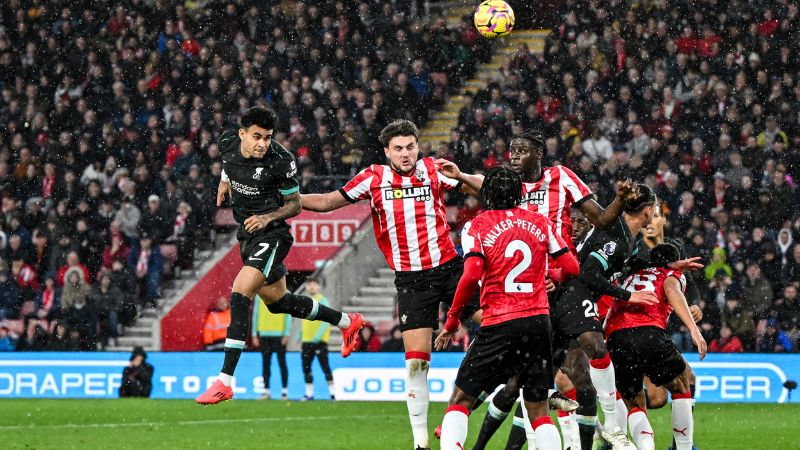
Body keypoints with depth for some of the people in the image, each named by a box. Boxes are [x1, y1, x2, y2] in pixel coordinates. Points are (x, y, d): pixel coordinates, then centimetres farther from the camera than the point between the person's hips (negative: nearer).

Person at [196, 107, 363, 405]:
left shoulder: (281, 161, -21)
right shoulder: (228, 142, -6)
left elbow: (295, 204, -8)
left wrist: (268, 218, -22)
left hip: (271, 234, -8)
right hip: (247, 235, 8)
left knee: (240, 294, -23)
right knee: (277, 301, 20)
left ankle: (225, 381, -22)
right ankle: (346, 322, 42)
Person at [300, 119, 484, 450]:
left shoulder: (433, 171, 1)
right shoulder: (374, 178, 1)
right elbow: (327, 202, 11)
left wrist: (459, 176, -19)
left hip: (449, 267, 0)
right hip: (410, 280, 0)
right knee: (416, 360, -5)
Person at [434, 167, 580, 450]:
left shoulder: (476, 226, -1)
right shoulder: (540, 222, 10)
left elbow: (471, 276, -15)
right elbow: (571, 267, 8)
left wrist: (452, 320, -5)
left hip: (500, 325, -3)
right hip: (539, 319, 3)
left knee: (461, 398, 5)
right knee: (538, 407, 10)